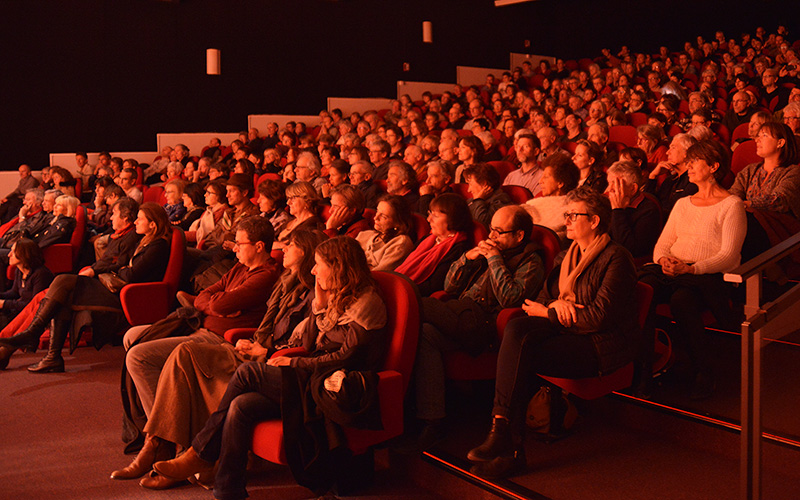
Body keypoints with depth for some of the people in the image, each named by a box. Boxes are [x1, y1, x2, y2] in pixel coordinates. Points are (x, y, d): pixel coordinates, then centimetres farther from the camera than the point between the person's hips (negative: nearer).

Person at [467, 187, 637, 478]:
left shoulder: (616, 259, -9)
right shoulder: (570, 254, 18)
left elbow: (598, 317, -18)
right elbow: (544, 296, 19)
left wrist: (547, 312, -10)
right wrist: (557, 303, -7)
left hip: (603, 345, -7)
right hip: (568, 331, 7)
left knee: (521, 353, -28)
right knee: (517, 328, -24)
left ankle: (502, 434, -18)